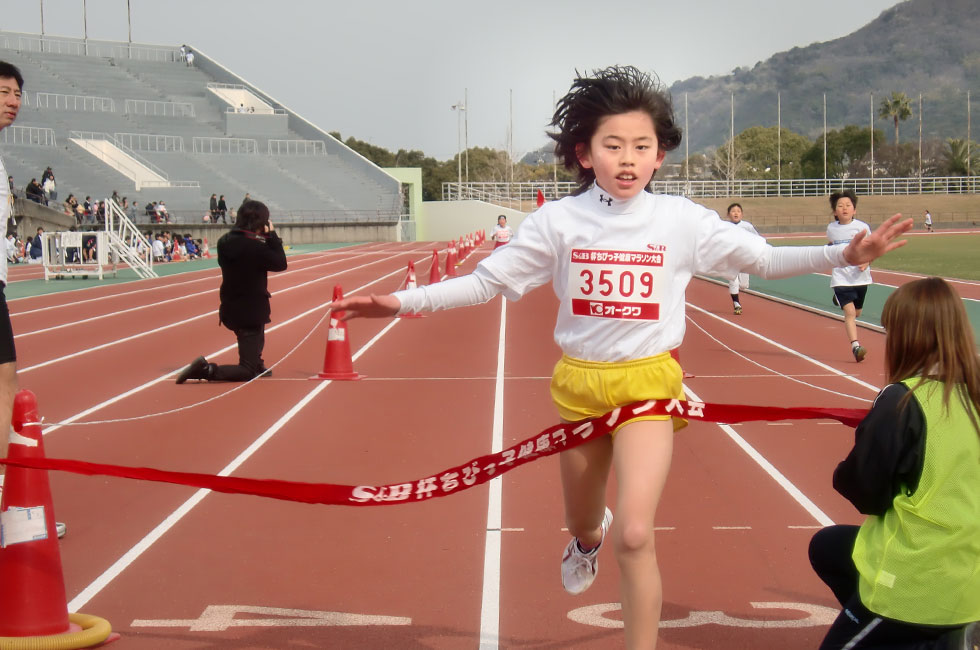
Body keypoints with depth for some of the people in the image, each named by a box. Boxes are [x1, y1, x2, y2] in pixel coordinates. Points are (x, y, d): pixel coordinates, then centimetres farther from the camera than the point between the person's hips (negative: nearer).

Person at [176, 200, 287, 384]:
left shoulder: (225, 241, 1)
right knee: (247, 372, -5)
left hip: (229, 309, 8)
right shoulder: (255, 247, -21)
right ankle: (206, 370, -22)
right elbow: (281, 263, -8)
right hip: (250, 312, -8)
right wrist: (272, 235, -3)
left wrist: (266, 238, 11)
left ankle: (257, 365, 49)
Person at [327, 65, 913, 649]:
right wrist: (402, 301, -12)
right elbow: (486, 282, -2)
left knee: (635, 535, -18)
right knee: (582, 522, 21)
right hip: (579, 385, 2)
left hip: (647, 384, -2)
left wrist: (844, 255, -14)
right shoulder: (558, 221, -7)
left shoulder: (682, 220, -8)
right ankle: (589, 537, 61)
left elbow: (765, 260, -1)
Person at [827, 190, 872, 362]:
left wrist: (866, 262, -20)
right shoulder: (831, 228, 1)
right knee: (849, 311, -17)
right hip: (840, 279, -1)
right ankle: (855, 346, -21)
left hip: (860, 277, 1)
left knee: (856, 312, 18)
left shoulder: (862, 227, -6)